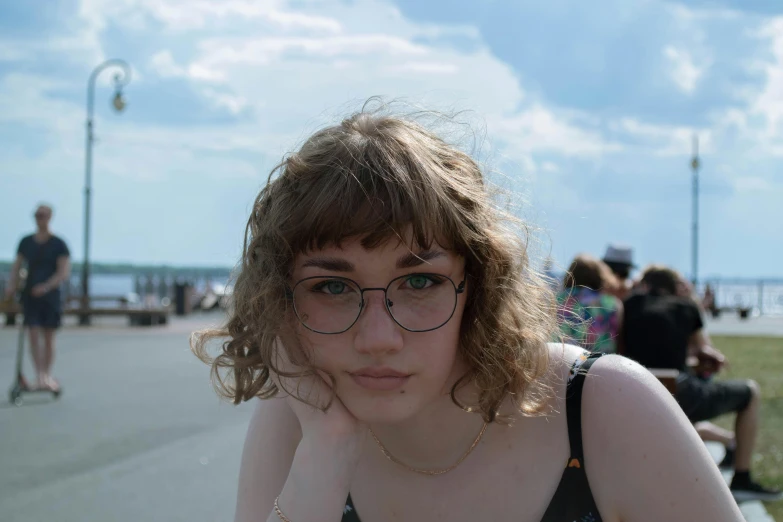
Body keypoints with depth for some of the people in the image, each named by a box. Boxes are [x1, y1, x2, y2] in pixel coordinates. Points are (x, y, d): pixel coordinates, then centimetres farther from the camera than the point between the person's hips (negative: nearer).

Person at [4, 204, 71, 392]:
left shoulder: (58, 244, -4)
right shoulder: (26, 242, 7)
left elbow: (65, 272, -11)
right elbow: (17, 267, 7)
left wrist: (46, 287, -25)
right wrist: (11, 286, -11)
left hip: (50, 297, -2)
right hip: (30, 296, 2)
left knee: (48, 337, 5)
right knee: (34, 335, -10)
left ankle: (47, 376, 15)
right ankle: (39, 375, -14)